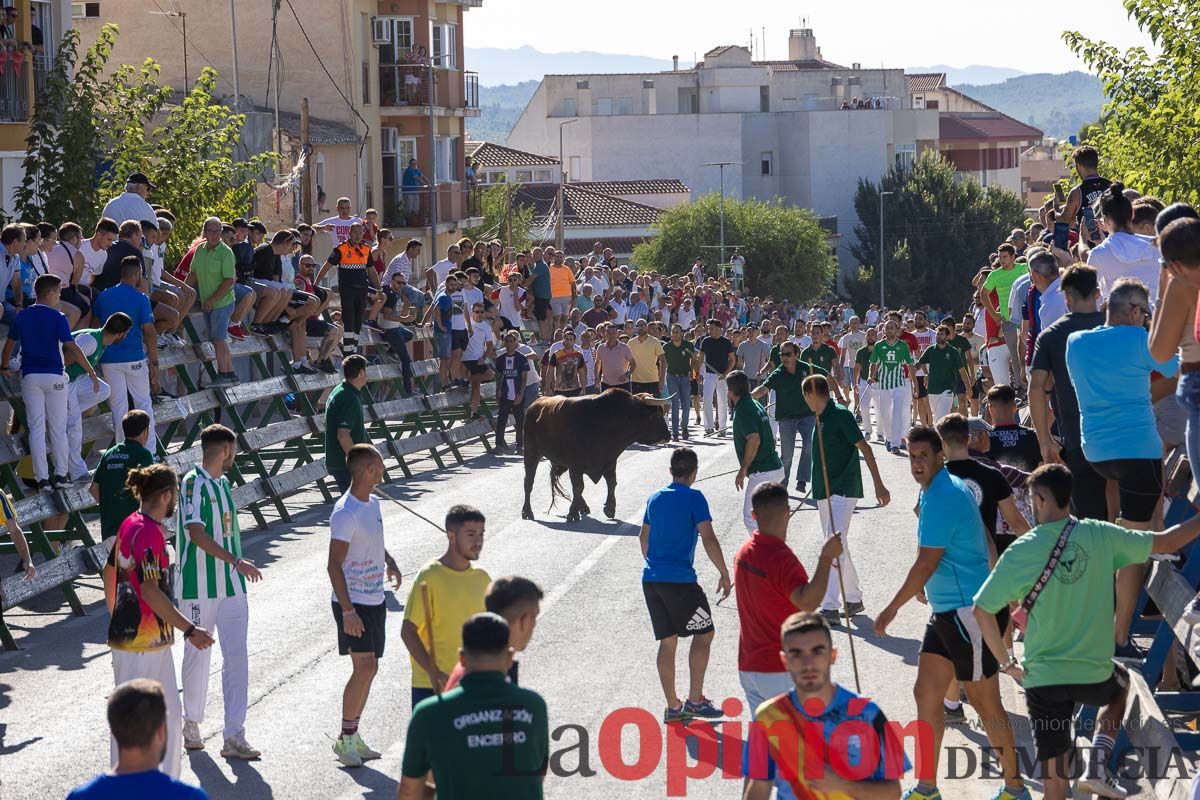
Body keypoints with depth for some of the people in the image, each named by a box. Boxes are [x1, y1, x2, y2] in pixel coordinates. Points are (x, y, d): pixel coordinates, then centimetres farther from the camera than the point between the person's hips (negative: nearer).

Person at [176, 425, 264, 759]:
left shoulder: (223, 482, 14)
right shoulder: (193, 482, -12)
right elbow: (196, 533, -22)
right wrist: (236, 561, -26)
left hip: (232, 586, 7)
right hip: (199, 587, -7)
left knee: (237, 657, -3)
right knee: (198, 656, 7)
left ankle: (234, 736, -6)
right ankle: (191, 722, 26)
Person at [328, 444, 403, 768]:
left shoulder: (373, 503, 8)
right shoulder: (345, 513, -19)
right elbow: (334, 565, -20)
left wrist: (389, 560, 15)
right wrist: (347, 611, -23)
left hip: (375, 600, 9)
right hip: (353, 604, -9)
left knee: (368, 669, 10)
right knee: (364, 668, -13)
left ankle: (353, 735, 18)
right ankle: (345, 739, -4)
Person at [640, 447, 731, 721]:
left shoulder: (655, 498, 13)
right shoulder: (694, 498, -7)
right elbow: (708, 539, -14)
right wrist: (724, 574, -7)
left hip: (651, 579, 6)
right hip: (680, 580, -6)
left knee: (667, 641, 11)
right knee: (704, 634, 7)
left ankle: (672, 706, 12)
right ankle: (695, 700, 3)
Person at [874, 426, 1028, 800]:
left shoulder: (941, 498, -19)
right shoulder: (939, 490, 12)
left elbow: (927, 564, -19)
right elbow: (986, 544, 22)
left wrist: (891, 610, -11)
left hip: (970, 613, -10)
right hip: (946, 612, 10)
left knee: (986, 704, 0)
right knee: (925, 694, 10)